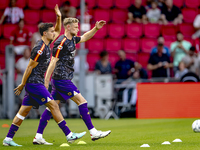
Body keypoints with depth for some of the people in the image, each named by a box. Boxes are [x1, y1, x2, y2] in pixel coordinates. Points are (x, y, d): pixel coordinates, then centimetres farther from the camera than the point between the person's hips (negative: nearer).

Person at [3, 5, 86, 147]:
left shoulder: (46, 44, 11)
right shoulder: (40, 49, -18)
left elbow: (58, 31, 27)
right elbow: (29, 67, -15)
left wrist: (59, 17, 11)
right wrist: (22, 85, -12)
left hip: (35, 84, 10)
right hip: (34, 83, -10)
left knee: (24, 110, 8)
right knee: (53, 105, -8)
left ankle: (8, 139, 7)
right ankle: (69, 135, -7)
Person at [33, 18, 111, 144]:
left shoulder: (72, 39, 12)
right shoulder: (61, 42, -15)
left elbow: (84, 37, 32)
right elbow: (53, 62, -17)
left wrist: (96, 28, 19)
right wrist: (46, 81, -19)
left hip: (61, 80, 10)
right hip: (62, 80, -10)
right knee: (82, 101, -8)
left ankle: (38, 136, 7)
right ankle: (93, 132, -6)